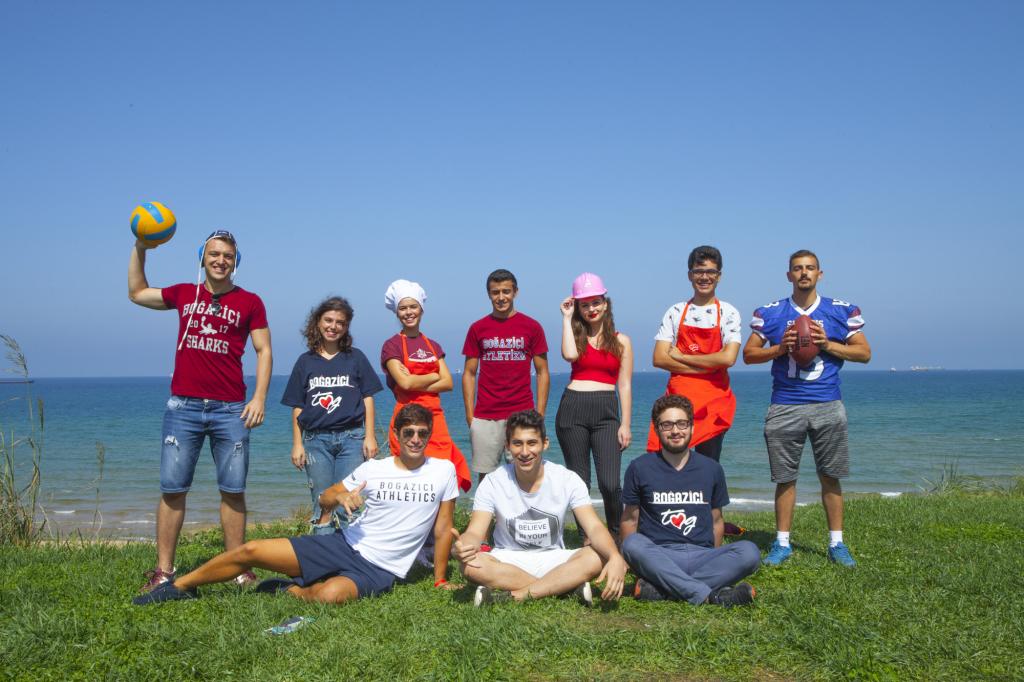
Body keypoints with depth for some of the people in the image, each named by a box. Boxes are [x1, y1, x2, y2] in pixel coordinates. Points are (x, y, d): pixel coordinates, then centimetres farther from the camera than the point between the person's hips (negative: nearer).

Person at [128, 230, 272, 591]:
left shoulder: (249, 302, 4)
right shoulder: (184, 294, 11)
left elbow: (263, 350, 2)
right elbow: (136, 292, 26)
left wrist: (259, 397, -8)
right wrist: (140, 249, 18)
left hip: (231, 410, -1)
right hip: (183, 407, 2)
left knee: (232, 490, 1)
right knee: (172, 489, 1)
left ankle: (236, 568, 8)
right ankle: (163, 570, 7)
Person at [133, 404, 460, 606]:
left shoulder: (443, 471, -4)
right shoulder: (372, 469, 2)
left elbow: (443, 529, 2)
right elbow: (324, 500, 11)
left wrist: (439, 580, 4)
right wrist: (340, 496, -12)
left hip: (378, 570, -3)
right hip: (342, 544, 3)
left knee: (330, 595, -38)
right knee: (251, 550, -6)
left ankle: (289, 591, -4)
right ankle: (180, 586, 16)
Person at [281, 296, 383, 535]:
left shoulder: (355, 358, 7)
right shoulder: (306, 361, 9)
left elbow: (367, 399, 6)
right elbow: (297, 407, 10)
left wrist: (370, 436, -2)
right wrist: (297, 444, 4)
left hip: (351, 437, -1)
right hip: (316, 440, 1)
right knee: (322, 505, 3)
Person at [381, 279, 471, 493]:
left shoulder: (433, 346, 16)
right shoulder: (392, 345, 1)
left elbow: (448, 383, 4)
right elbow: (405, 382, -13)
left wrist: (416, 383, -8)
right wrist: (435, 376, 1)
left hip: (435, 418, 4)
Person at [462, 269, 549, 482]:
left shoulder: (532, 327, 4)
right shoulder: (477, 329, 7)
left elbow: (542, 372, 5)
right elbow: (469, 373, 9)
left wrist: (540, 414, -2)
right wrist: (469, 415, 1)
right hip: (485, 417, 1)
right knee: (485, 477, 3)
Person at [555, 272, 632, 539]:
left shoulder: (621, 341, 10)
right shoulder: (575, 336, 11)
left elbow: (625, 386, 7)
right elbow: (569, 354, -14)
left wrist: (625, 425, 0)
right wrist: (567, 318, -3)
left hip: (606, 411, -1)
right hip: (572, 409, 1)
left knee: (610, 484, -10)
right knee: (578, 481, 6)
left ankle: (615, 537, 11)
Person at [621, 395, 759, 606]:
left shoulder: (712, 469, 12)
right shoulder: (640, 468, 5)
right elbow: (630, 519, 10)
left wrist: (718, 562, 14)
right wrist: (629, 560, 2)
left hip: (702, 556, 2)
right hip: (658, 556, -2)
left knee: (749, 551, -26)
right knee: (633, 544, -35)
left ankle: (658, 589, -31)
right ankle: (709, 595, -34)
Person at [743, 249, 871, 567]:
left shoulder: (842, 311, 5)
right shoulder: (769, 314, 5)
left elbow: (864, 352, 5)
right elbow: (749, 354, 6)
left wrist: (828, 344, -9)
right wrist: (780, 348, -11)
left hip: (828, 407, 0)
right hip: (784, 407, 0)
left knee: (830, 477, 5)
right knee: (785, 478, 5)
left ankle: (836, 543, 17)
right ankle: (782, 543, 16)